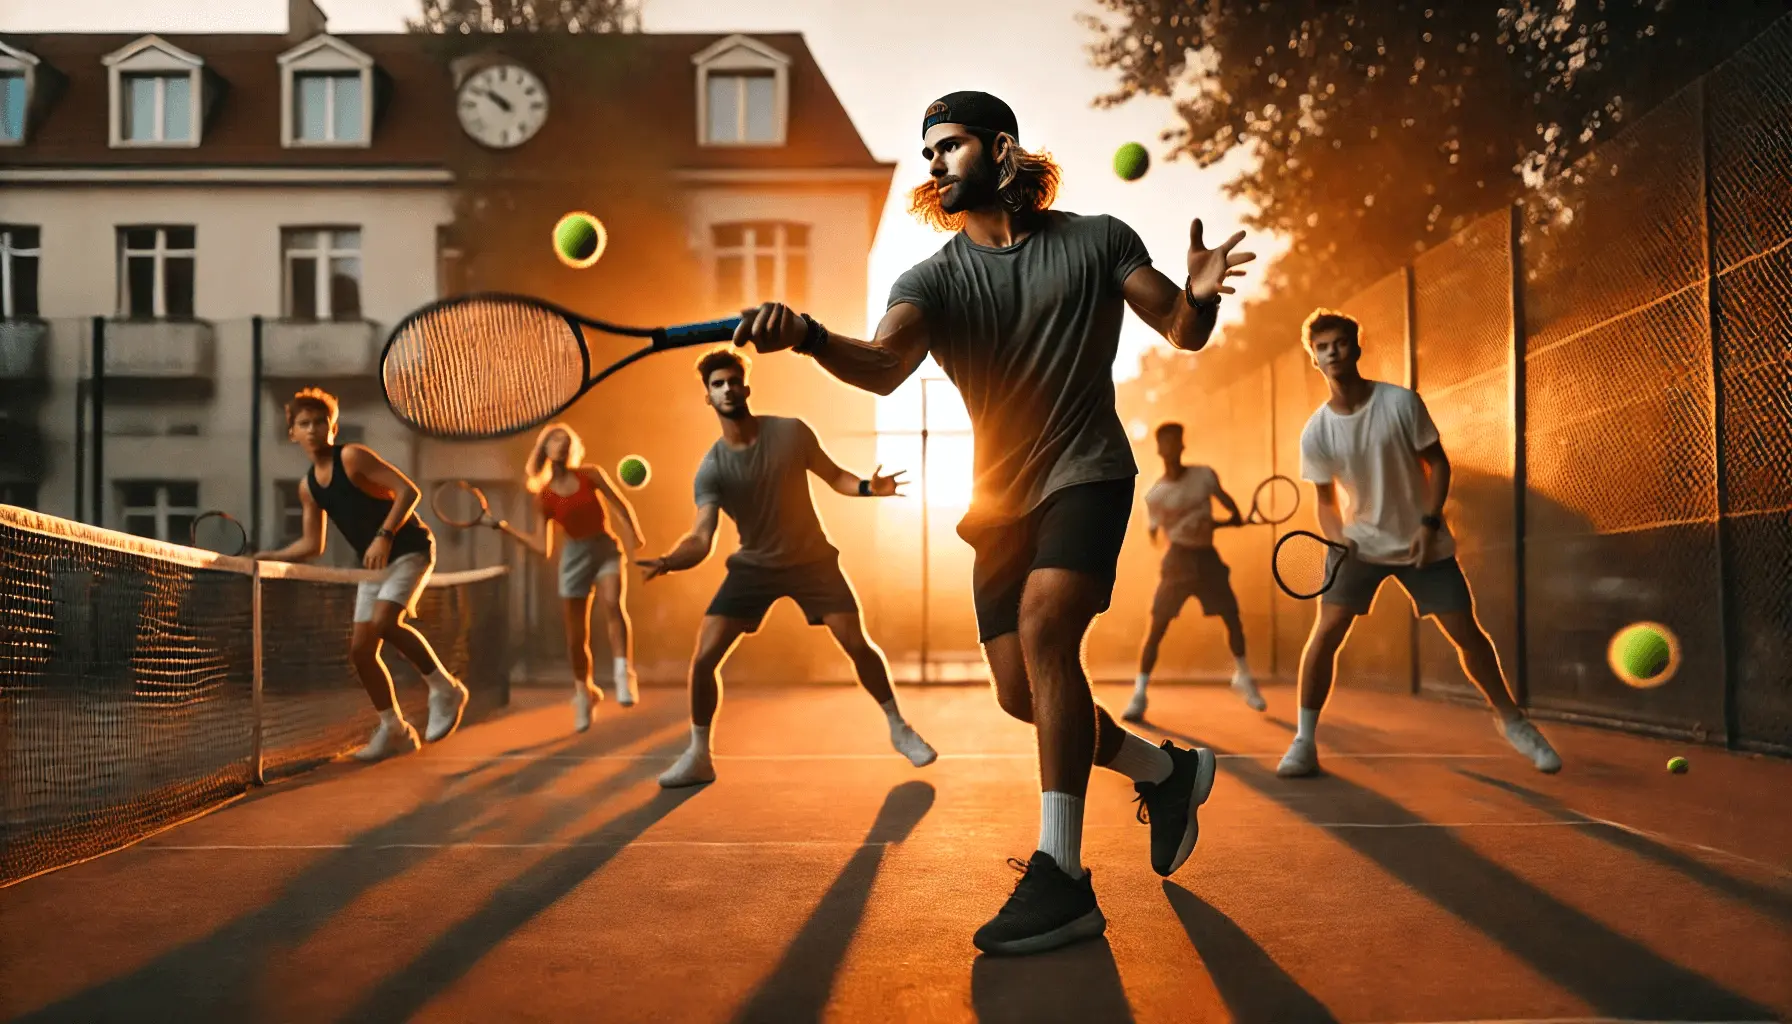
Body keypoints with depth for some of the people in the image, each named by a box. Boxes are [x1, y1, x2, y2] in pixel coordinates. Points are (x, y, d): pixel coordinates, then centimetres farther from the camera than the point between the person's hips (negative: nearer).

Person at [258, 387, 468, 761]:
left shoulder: (352, 457, -11)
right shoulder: (308, 487, 9)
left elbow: (408, 490, -18)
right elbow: (312, 545, 17)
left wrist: (384, 536, -26)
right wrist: (270, 558, 4)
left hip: (410, 549, -8)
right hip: (374, 564, 8)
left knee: (384, 623, -29)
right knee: (360, 649, 1)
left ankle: (445, 689, -11)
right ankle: (394, 730, 14)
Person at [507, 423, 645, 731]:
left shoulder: (591, 475, 0)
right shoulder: (544, 497, 2)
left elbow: (621, 506, 3)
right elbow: (544, 547, 4)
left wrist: (634, 536, -12)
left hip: (606, 549, -1)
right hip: (574, 557, 1)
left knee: (612, 604, -32)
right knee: (576, 636, 4)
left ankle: (623, 677, -34)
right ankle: (584, 694, 25)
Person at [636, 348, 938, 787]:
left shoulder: (791, 432, -14)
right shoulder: (711, 468, -17)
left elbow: (834, 476, -1)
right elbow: (701, 538, -26)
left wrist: (867, 486, -23)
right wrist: (667, 562, -47)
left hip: (813, 560, 0)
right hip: (753, 566, 0)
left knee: (857, 644, -6)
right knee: (703, 658, -10)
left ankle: (899, 729, 18)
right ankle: (698, 756, 7)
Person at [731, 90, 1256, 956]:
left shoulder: (1096, 240, -2)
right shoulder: (933, 278, -3)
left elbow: (1182, 333, 3)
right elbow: (883, 367, -23)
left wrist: (1200, 295, -22)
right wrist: (806, 335, -45)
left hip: (1086, 474, -4)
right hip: (1001, 497, 4)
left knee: (1044, 627, -28)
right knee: (1021, 694, 3)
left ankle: (1060, 877, -24)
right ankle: (1165, 772, 30)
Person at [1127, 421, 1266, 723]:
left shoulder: (1205, 475, 0)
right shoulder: (1154, 495, -6)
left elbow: (1224, 497, 17)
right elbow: (1154, 534, -3)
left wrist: (1235, 515, 0)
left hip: (1208, 556, 3)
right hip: (1178, 560, -3)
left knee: (1232, 617, 8)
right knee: (1157, 626, -10)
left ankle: (1242, 679, 32)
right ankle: (1139, 695, -6)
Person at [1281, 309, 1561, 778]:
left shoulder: (1402, 402, -14)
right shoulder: (1315, 434, -10)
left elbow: (1437, 463, -5)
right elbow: (1326, 501, 0)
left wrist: (1429, 523, -16)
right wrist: (1338, 541, -19)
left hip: (1422, 542, 0)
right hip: (1361, 544, 0)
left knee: (1468, 634, 3)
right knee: (1325, 633, -14)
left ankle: (1512, 721, 27)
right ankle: (1304, 742, -5)